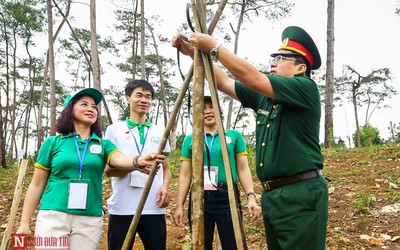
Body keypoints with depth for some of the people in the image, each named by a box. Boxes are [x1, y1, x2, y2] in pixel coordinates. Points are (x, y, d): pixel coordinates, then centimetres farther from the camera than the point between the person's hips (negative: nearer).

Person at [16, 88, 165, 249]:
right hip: (53, 216, -1)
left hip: (90, 220, 1)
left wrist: (139, 161, -39)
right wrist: (24, 223, 3)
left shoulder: (103, 145, 6)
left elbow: (120, 160, -16)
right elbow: (36, 185, 7)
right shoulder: (53, 142, 4)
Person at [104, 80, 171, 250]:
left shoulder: (160, 131, 14)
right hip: (122, 208, -2)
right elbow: (108, 170, 0)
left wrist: (165, 186, -5)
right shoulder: (114, 129, 6)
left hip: (154, 207, 2)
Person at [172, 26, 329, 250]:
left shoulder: (306, 88, -8)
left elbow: (254, 79, -19)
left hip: (301, 194, -8)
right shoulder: (264, 96, 15)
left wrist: (215, 47, -14)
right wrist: (195, 53, 5)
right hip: (271, 194, 8)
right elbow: (225, 83, 13)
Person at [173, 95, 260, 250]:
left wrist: (251, 196, -9)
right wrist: (179, 205, 3)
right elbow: (185, 175, 8)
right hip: (199, 199, 2)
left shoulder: (234, 136, 5)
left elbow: (243, 169, 3)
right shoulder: (190, 139, 9)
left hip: (227, 198, -1)